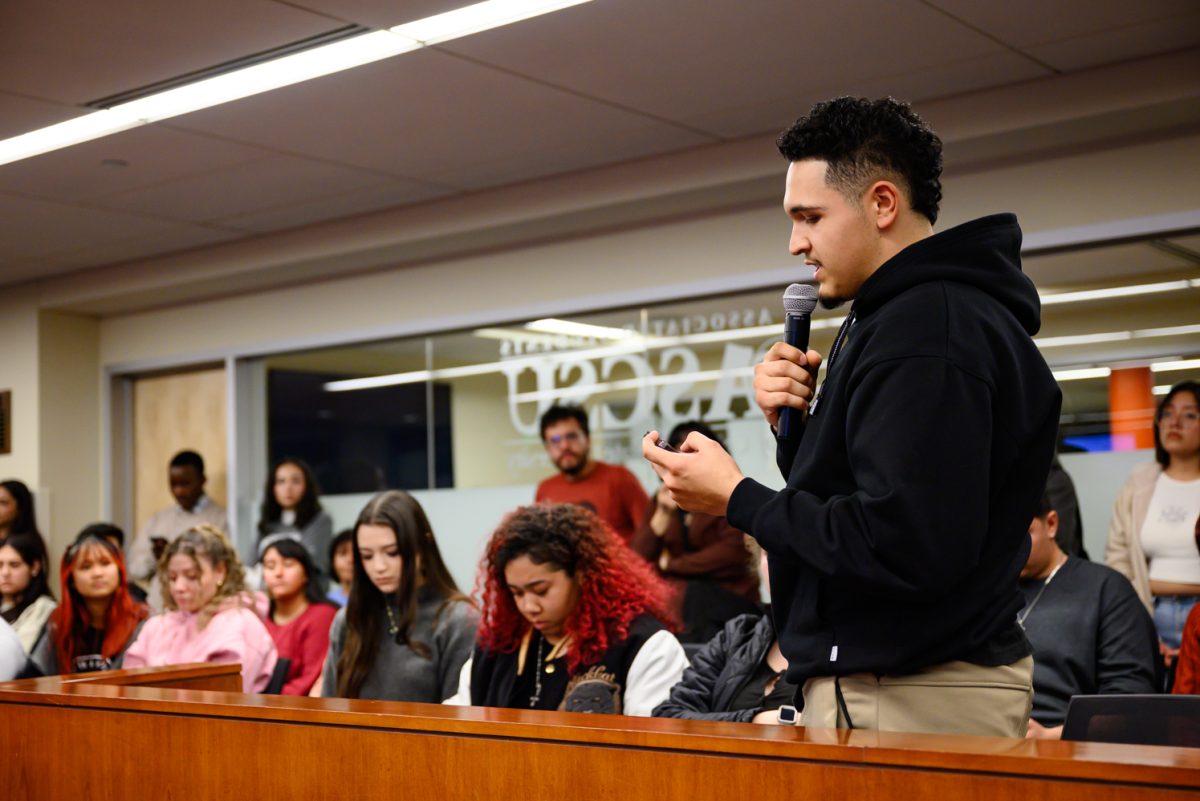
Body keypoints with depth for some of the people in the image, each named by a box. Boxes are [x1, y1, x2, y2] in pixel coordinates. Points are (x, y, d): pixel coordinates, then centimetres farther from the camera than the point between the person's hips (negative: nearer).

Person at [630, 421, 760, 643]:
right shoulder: (662, 500, 14)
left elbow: (732, 553, -13)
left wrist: (670, 564, -7)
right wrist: (663, 515, -9)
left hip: (730, 598, -4)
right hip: (675, 595, 4)